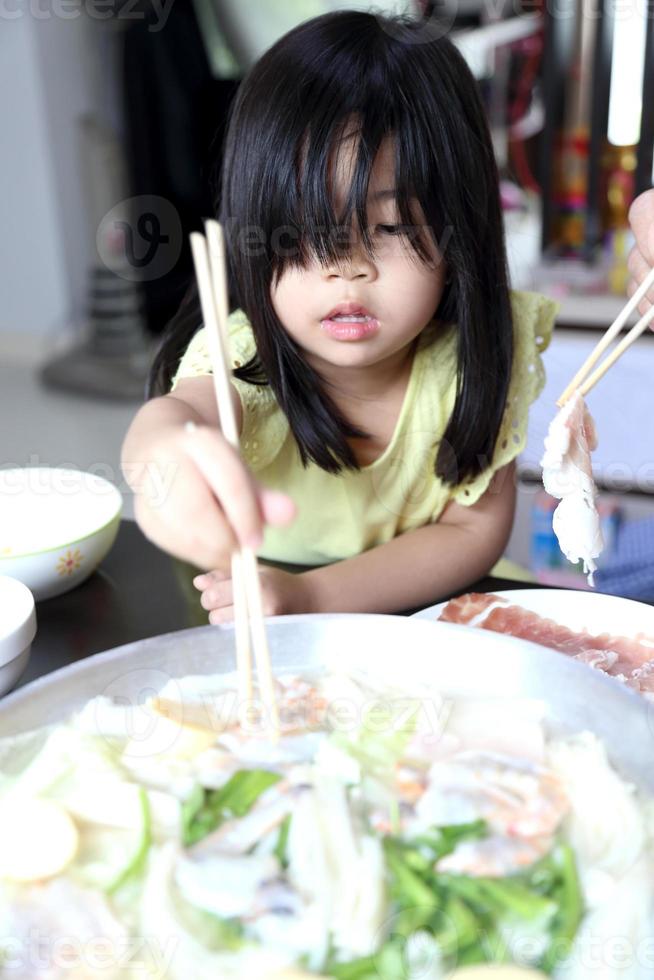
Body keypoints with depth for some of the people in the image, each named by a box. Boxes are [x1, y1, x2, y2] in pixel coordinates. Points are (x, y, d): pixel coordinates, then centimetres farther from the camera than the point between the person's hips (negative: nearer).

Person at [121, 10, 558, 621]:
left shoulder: (477, 355, -15)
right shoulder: (241, 358, -21)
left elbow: (475, 528, -12)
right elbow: (177, 409, -43)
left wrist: (312, 596, -26)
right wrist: (166, 459, -69)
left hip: (420, 629, 1)